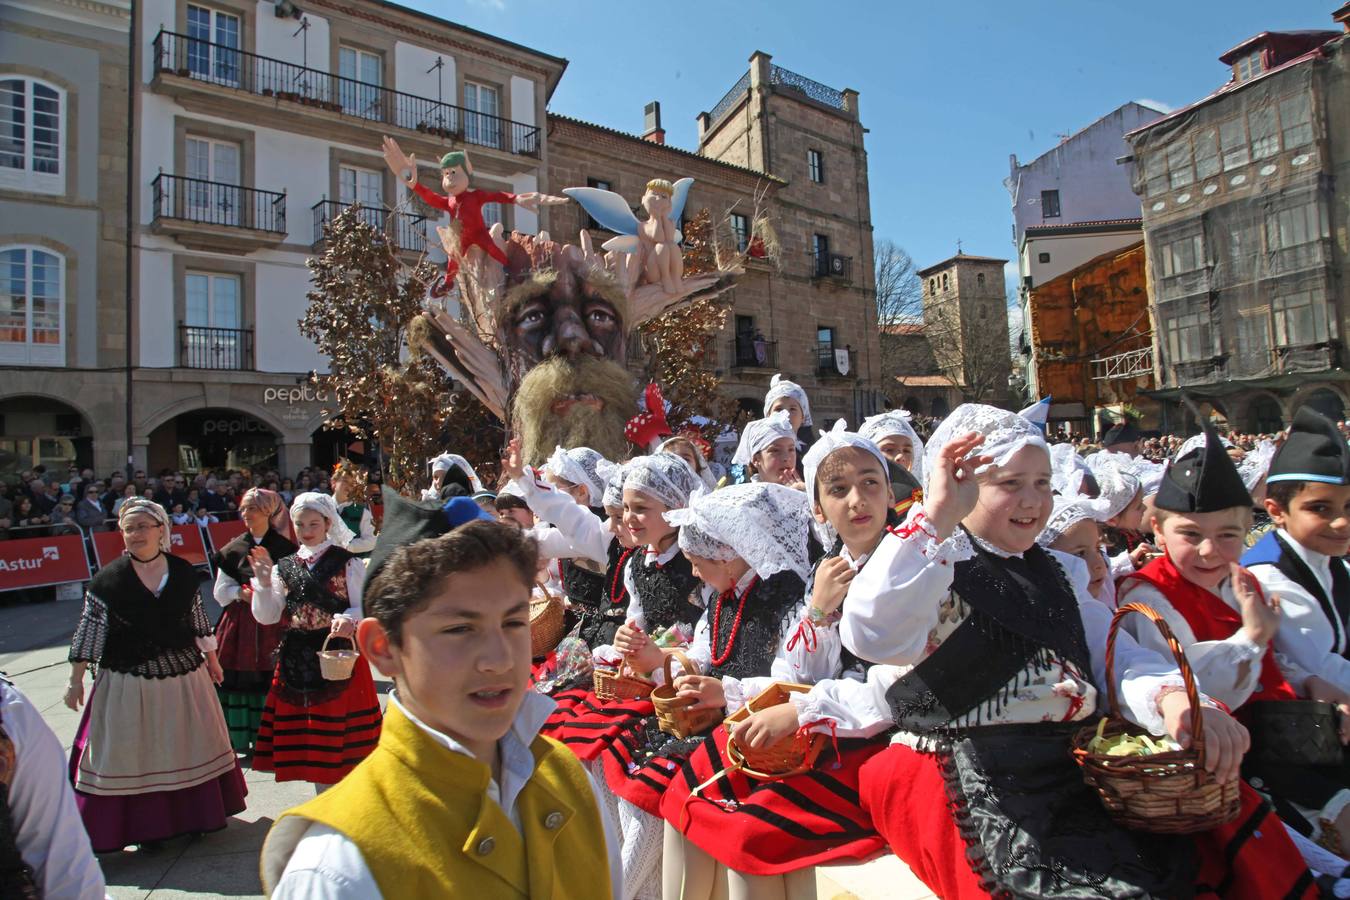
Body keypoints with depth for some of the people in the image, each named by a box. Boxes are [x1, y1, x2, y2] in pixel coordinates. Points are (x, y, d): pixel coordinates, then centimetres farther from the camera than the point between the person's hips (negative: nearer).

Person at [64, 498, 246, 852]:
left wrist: (211, 658, 14)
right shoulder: (108, 579, -7)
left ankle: (197, 813, 31)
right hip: (128, 682, -2)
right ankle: (146, 826, 20)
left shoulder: (183, 572, 0)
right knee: (131, 755, 4)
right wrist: (76, 680, -3)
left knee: (190, 748, 14)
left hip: (185, 675, 3)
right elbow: (89, 631, -2)